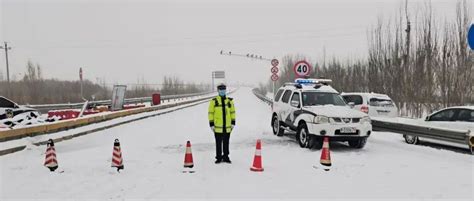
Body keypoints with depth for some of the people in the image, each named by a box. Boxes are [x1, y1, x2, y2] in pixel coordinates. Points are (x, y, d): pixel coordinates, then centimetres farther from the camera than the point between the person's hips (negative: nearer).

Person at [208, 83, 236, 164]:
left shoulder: (229, 101, 7)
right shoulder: (214, 101, -1)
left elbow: (232, 112, 11)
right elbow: (211, 113, -1)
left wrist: (233, 122, 6)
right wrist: (211, 124, -5)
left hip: (227, 126, 2)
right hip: (218, 126, -2)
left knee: (226, 143, 11)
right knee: (218, 143, 5)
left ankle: (226, 157, 22)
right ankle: (219, 157, 16)